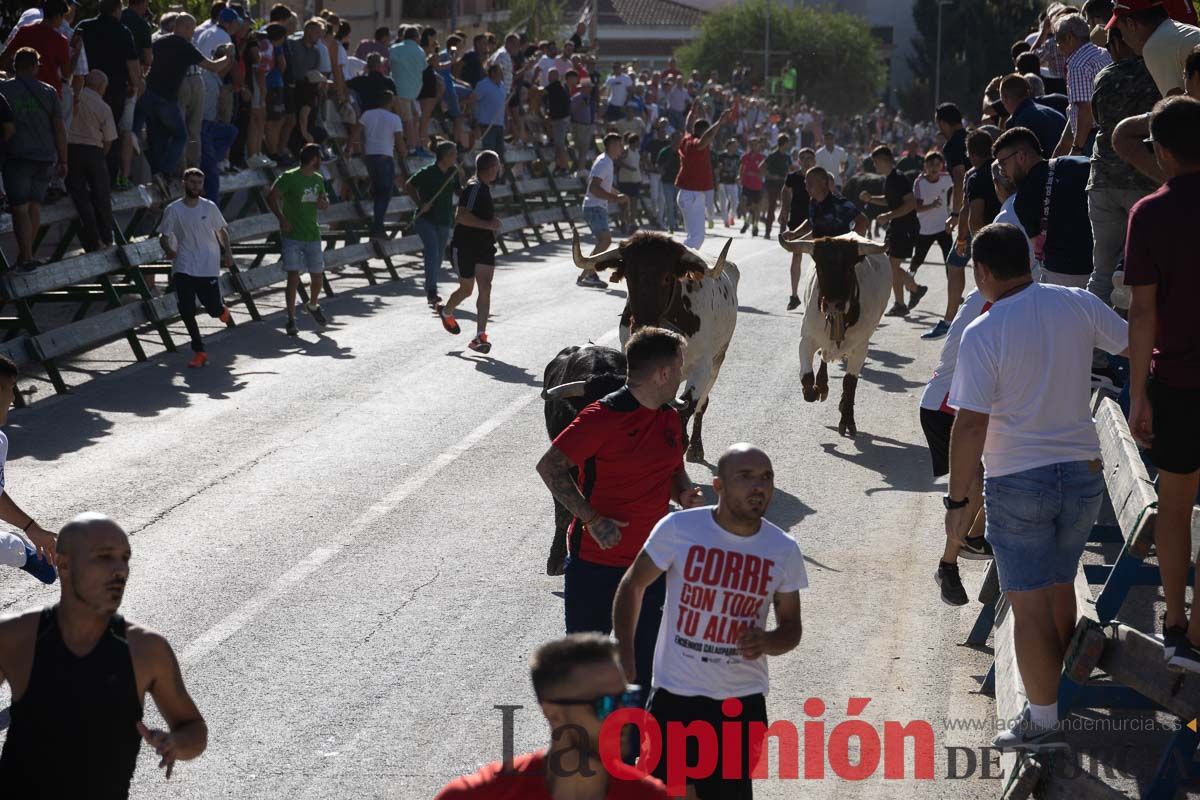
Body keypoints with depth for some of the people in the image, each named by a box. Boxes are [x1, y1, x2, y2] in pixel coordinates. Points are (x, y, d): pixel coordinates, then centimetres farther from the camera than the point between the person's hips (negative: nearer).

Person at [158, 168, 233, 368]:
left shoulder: (210, 207, 0)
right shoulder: (173, 209, -2)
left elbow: (222, 229, 14)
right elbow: (164, 235, 1)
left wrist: (227, 251, 5)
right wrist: (168, 249, -19)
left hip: (209, 267, 0)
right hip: (183, 268, 0)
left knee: (213, 308, -2)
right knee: (186, 311, -6)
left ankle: (222, 309, 38)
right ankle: (199, 352, 5)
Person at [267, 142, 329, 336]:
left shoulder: (318, 179, 10)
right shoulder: (290, 178, -10)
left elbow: (324, 201, 23)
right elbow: (271, 197, -10)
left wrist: (324, 203, -1)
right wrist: (281, 219, -18)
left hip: (313, 235, 6)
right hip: (292, 236, -6)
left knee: (318, 277, 8)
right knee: (293, 277, -10)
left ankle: (312, 305, 37)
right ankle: (291, 318, -2)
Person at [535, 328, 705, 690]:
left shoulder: (670, 419, 7)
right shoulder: (603, 417, -17)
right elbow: (550, 466, -17)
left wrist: (686, 494, -1)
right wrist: (591, 519, -22)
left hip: (649, 562, 6)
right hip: (595, 562, -6)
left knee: (647, 663, 8)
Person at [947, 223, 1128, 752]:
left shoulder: (982, 335, -16)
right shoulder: (1078, 305, -4)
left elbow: (970, 426, -17)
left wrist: (957, 500, -8)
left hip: (1017, 485, -5)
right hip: (1082, 474, 5)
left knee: (1030, 605, 3)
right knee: (1060, 588, 22)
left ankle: (1044, 722, 8)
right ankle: (1059, 695, 33)